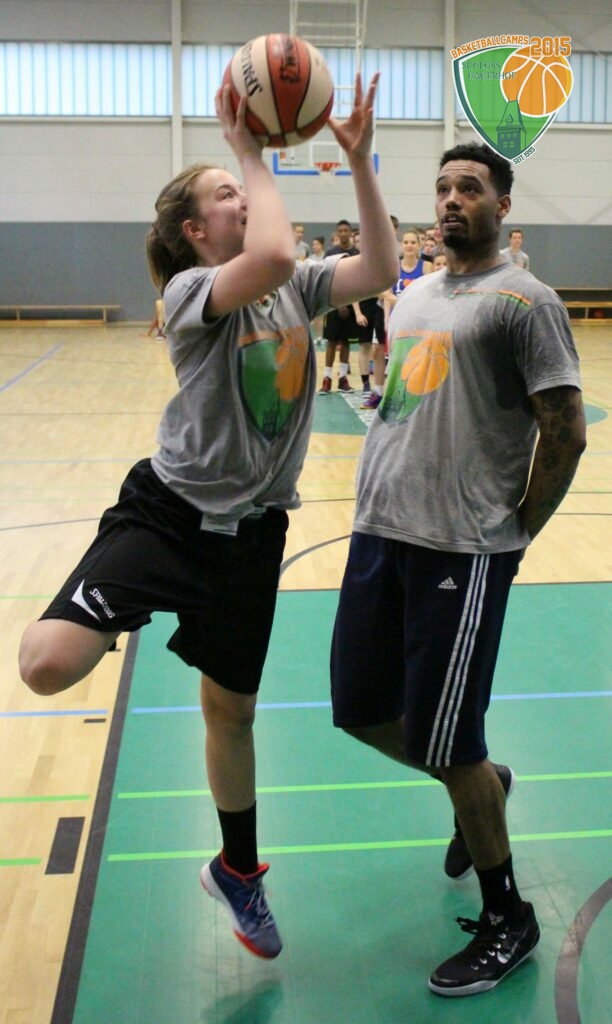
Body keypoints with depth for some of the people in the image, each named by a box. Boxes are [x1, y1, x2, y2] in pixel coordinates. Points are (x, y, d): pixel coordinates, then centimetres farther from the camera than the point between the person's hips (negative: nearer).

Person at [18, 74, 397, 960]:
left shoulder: (297, 287, 7)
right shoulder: (191, 289, -13)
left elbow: (378, 270, -8)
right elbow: (271, 259, -33)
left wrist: (359, 161, -11)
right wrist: (251, 150, -21)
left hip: (250, 529, 5)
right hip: (169, 509, -5)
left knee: (232, 709, 18)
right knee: (49, 666, -29)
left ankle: (237, 869, 39)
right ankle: (98, 616, 8)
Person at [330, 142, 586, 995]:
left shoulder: (524, 300, -5)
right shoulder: (413, 297, 17)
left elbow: (566, 432, -9)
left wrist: (514, 537, -7)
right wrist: (377, 503, 16)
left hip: (462, 551, -8)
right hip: (378, 536, 8)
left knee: (446, 746, -2)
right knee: (361, 711, 14)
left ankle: (507, 920, 21)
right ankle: (486, 787, 41)